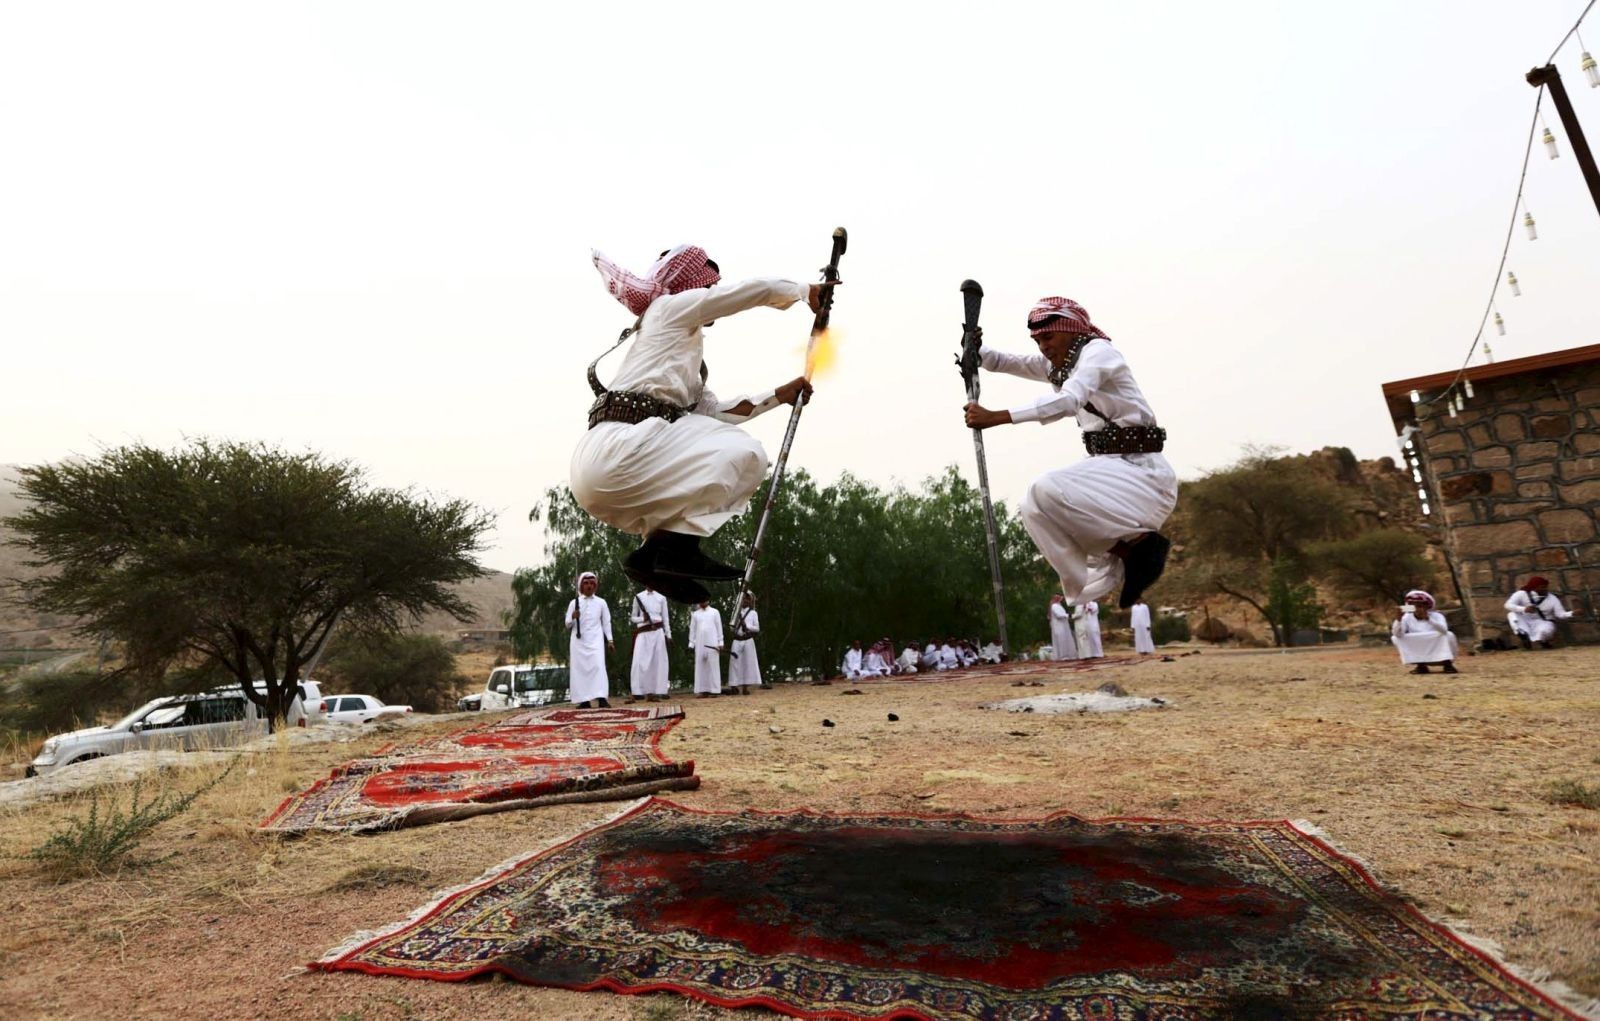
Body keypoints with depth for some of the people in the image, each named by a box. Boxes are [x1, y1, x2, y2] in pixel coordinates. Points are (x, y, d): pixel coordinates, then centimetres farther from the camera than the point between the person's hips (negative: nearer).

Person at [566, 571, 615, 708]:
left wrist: (610, 639, 7)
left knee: (598, 665, -14)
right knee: (579, 667, -2)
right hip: (578, 640, 1)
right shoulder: (574, 603, 7)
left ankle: (601, 698, -20)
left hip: (595, 639, -1)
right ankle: (584, 700, 1)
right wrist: (573, 617, -14)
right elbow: (568, 625, 7)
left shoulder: (601, 602, 9)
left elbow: (606, 622, 12)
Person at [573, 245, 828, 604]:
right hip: (619, 445, -9)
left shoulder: (683, 349, 32)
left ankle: (654, 555, 4)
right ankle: (675, 547, -16)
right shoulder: (672, 306, 8)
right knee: (745, 453, -9)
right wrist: (806, 290, 23)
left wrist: (779, 395, 26)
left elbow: (714, 411, 25)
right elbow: (759, 290, 6)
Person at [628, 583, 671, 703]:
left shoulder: (661, 598, 9)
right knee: (640, 662, -9)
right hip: (643, 633, -1)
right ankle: (636, 694, -9)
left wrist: (668, 635, 3)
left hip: (657, 632, 1)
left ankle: (654, 693, 4)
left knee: (658, 662, -1)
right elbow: (633, 617, 10)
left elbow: (665, 618, 10)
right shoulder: (638, 597, 7)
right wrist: (643, 619, -10)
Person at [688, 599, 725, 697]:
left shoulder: (714, 612, 6)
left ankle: (714, 690, -3)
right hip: (700, 644, 2)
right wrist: (691, 644, 5)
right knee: (700, 666, -1)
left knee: (713, 665, -4)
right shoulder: (695, 614, 11)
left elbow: (719, 627, 4)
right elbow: (692, 629, 11)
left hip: (712, 643, -2)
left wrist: (720, 642, -1)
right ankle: (702, 690, 0)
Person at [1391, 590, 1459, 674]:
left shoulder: (1436, 616, -10)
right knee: (1395, 638, -20)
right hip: (1417, 654, 2)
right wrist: (1398, 620, -40)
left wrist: (1427, 618, -46)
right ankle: (1421, 665, -7)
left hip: (1438, 654, -2)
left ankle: (1448, 664, -9)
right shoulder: (1406, 617, -8)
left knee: (1449, 635, -26)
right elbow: (1397, 634, -24)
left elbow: (1444, 630, -34)